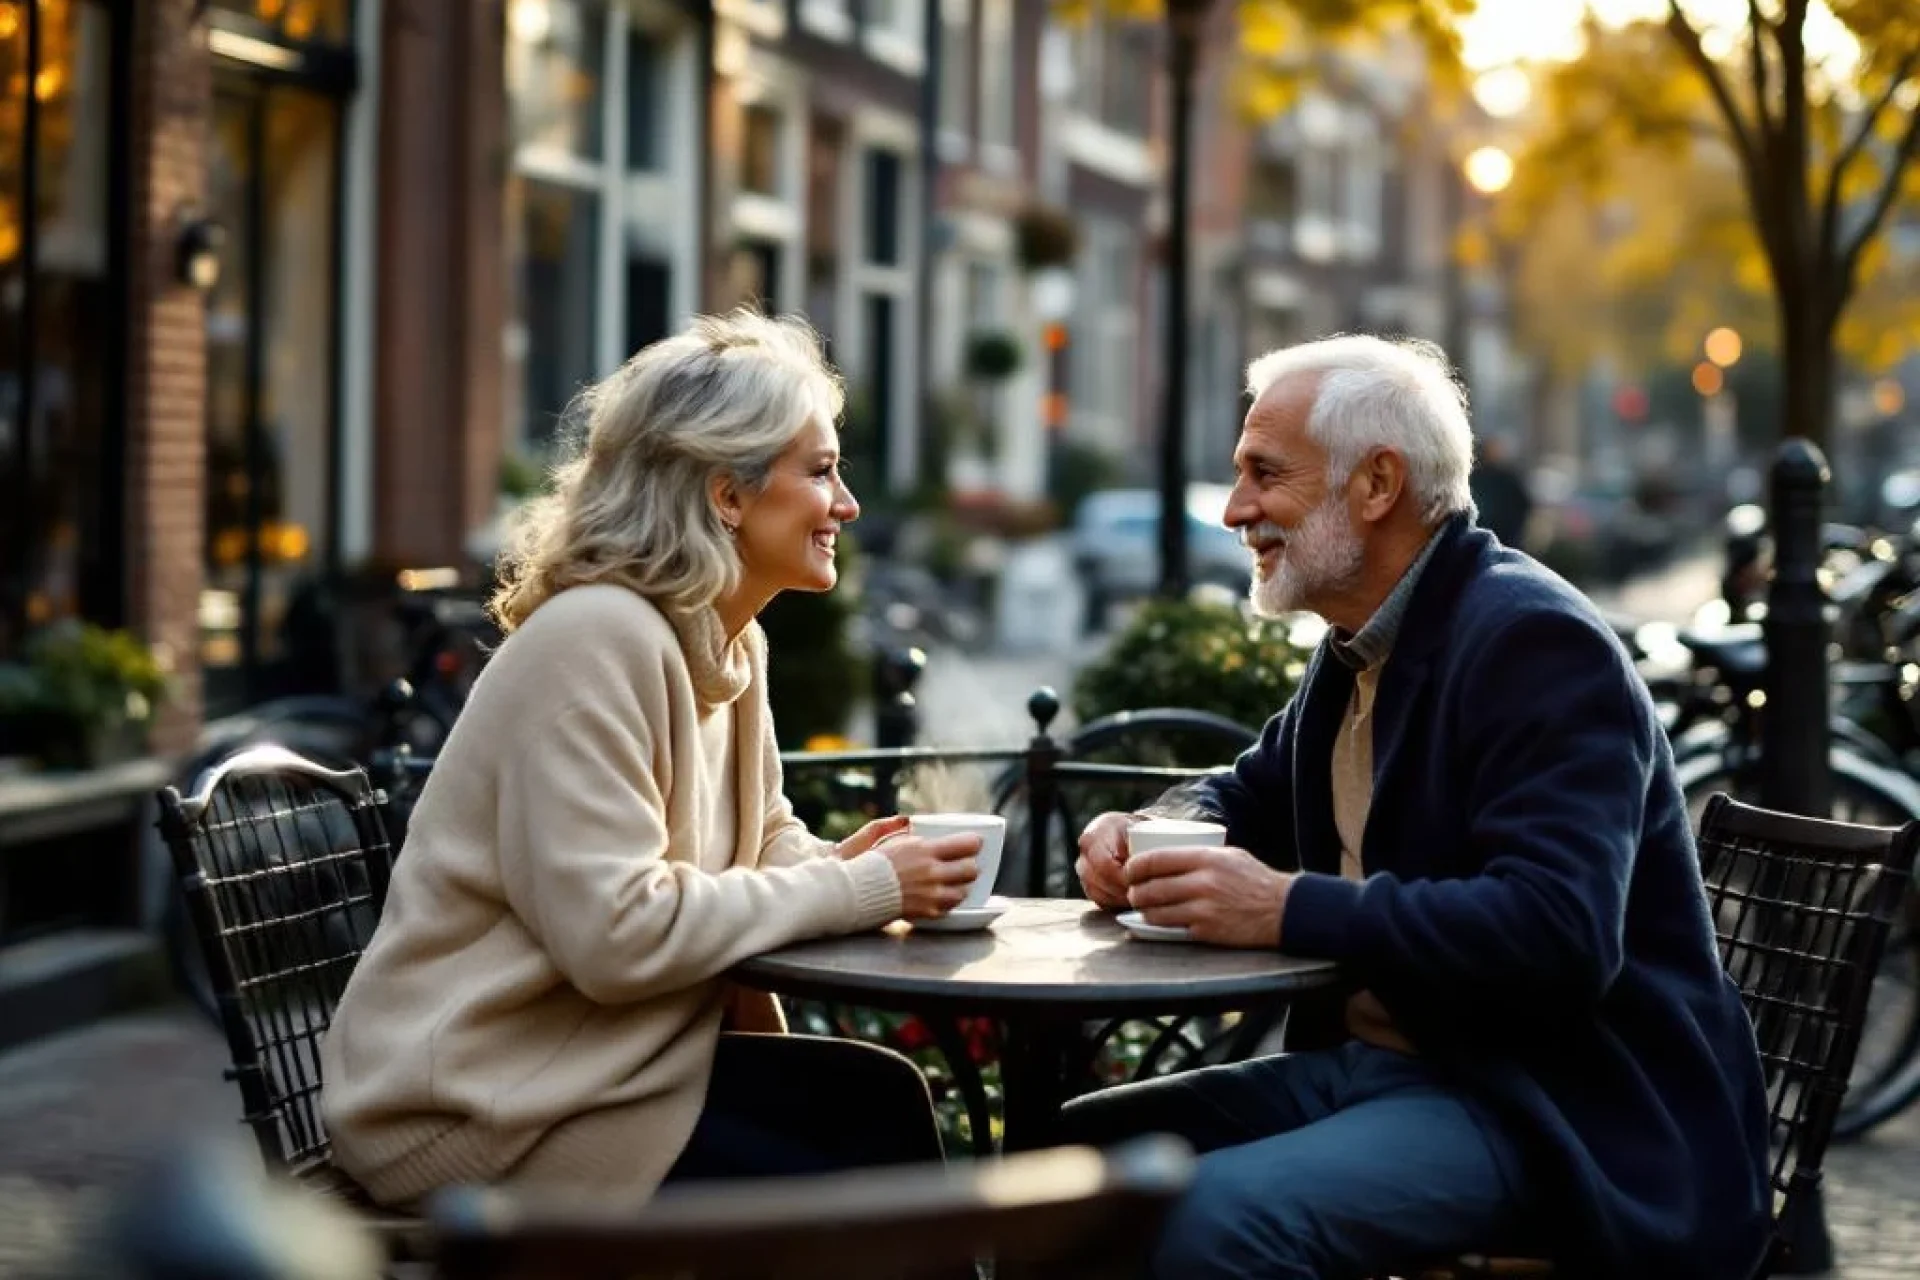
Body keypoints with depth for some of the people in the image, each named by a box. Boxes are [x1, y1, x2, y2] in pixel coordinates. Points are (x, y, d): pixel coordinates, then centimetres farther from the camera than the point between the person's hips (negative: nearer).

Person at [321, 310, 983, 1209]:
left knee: (880, 1099, -8)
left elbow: (760, 840, 15)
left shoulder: (730, 642, 7)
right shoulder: (596, 639, -21)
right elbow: (618, 933, -27)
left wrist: (846, 867, -8)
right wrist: (858, 892, -20)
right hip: (479, 1106, -8)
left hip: (603, 1055, 8)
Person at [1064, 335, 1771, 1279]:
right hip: (1372, 1060, 9)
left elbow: (1559, 934, -28)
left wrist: (1289, 908, -30)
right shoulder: (1363, 643, 12)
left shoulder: (1535, 643, -17)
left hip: (1547, 1105, -9)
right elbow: (1251, 792, 27)